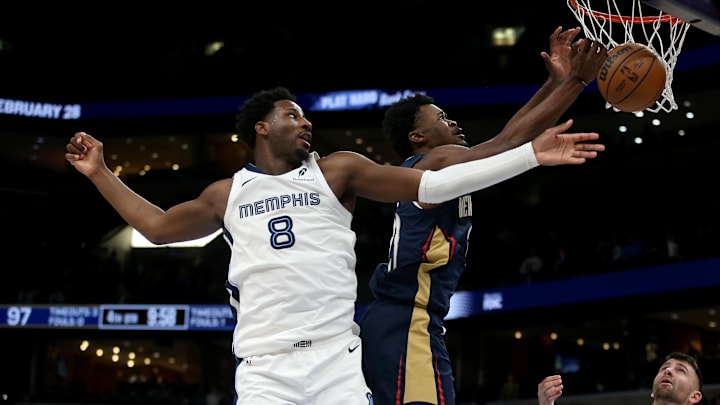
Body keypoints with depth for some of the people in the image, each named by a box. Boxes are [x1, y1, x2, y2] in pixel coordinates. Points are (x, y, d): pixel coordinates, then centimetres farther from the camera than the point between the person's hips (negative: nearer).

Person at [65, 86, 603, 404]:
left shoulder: (337, 171, 9)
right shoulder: (227, 194, 16)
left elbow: (431, 185, 3)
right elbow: (158, 227, 29)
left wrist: (531, 155, -4)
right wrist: (101, 173, 27)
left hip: (336, 356, -1)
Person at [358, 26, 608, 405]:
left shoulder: (438, 166, 23)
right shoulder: (440, 160, -5)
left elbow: (506, 135, 26)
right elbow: (512, 140, -11)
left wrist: (555, 81, 24)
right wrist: (577, 80, -7)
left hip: (402, 321, 11)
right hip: (407, 322, -11)